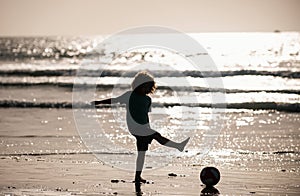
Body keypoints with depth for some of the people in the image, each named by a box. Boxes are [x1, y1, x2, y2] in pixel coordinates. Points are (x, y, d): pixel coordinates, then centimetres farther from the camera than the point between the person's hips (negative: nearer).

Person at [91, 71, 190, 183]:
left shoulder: (147, 99, 11)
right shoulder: (129, 95, -3)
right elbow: (114, 100, 0)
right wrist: (98, 102, -4)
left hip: (144, 129, 6)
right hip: (135, 128, -6)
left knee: (142, 152, 6)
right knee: (157, 136, -20)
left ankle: (138, 176, 11)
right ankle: (179, 146, -19)